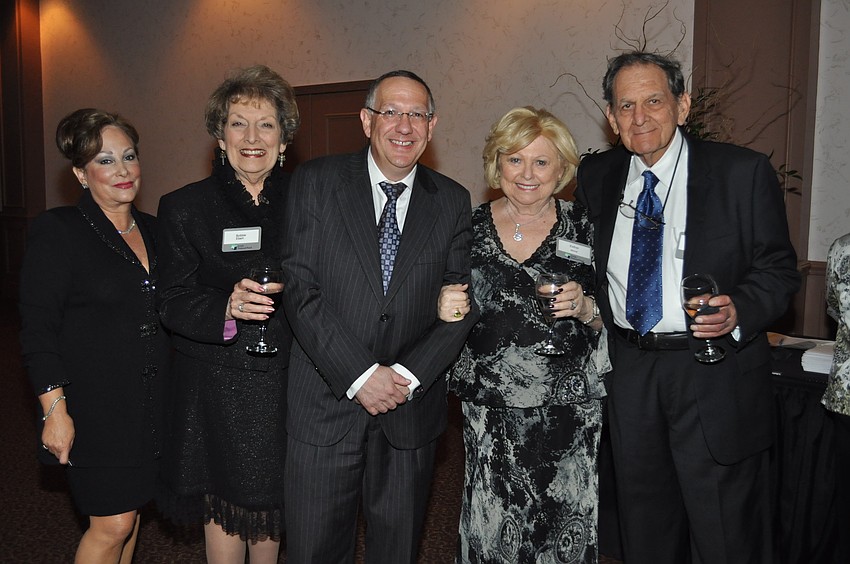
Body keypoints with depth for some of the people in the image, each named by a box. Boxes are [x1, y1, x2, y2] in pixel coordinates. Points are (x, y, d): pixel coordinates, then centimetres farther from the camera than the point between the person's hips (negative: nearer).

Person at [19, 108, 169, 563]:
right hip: (95, 405, -5)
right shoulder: (57, 231, -9)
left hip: (152, 405, 6)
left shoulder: (154, 230, 9)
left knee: (128, 512, 15)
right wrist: (55, 409, -16)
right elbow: (38, 329, -11)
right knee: (113, 523, -1)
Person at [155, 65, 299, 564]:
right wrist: (226, 307, -22)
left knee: (272, 506, 12)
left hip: (286, 382, 2)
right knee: (225, 508, 5)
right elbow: (173, 303, -5)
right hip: (218, 388, -1)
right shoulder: (185, 207, -1)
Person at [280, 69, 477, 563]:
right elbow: (300, 288, -9)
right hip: (326, 403, -1)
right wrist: (360, 374, -16)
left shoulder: (453, 202, 4)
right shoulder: (316, 182, -2)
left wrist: (407, 374, -12)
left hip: (412, 408, 2)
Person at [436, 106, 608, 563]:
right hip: (490, 414, 1)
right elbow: (450, 309, 11)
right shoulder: (469, 228, 2)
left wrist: (586, 308, -13)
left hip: (569, 413, 0)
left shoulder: (585, 228, 1)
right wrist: (447, 309, -10)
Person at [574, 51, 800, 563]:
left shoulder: (743, 172, -6)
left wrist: (739, 310, -22)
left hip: (716, 374, -3)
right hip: (630, 371, 4)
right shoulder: (596, 176, 5)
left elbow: (780, 268, -4)